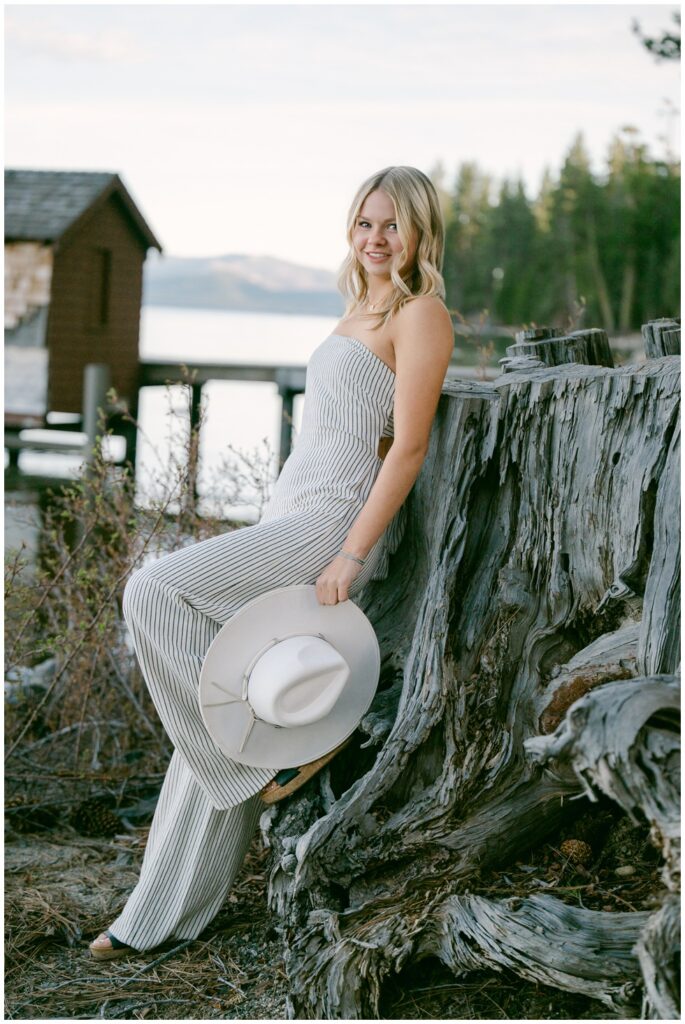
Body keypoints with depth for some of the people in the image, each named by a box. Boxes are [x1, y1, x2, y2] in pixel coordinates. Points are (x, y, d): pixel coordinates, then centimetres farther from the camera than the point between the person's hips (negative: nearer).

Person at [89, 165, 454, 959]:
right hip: (287, 517, 8)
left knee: (154, 593, -20)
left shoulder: (422, 314, -6)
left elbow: (408, 447, -14)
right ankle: (166, 912, 10)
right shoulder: (358, 310, 21)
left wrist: (350, 557, -20)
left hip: (337, 519, -8)